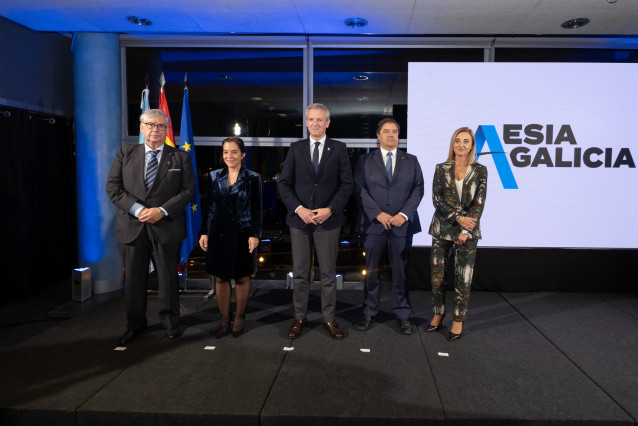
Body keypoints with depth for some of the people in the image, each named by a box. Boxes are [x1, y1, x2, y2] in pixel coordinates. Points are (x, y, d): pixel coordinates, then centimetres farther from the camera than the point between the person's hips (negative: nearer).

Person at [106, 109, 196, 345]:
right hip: (133, 226, 2)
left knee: (168, 278, 8)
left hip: (166, 226, -1)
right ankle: (135, 324, 28)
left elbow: (188, 190, -2)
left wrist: (162, 210, -15)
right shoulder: (125, 153, 8)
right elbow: (113, 186, 1)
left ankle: (170, 322, 26)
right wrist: (137, 210, -13)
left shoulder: (180, 157, 4)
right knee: (133, 278, 10)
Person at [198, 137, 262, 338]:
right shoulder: (214, 176, 6)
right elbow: (209, 207, 8)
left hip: (242, 235, -2)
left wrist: (255, 235, -7)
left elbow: (256, 210, -1)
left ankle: (239, 317, 24)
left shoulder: (252, 178, -1)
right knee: (220, 277, 7)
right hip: (219, 234, 2)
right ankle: (224, 319, 20)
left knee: (242, 277, 8)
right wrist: (205, 233, 4)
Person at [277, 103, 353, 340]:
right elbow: (284, 183, 3)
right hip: (299, 219, 1)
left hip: (328, 220, -1)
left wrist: (330, 209, -13)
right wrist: (298, 208, -11)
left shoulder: (339, 149, 3)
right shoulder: (296, 149, 7)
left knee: (328, 274, 6)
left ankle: (329, 319, 19)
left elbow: (346, 184, -1)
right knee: (300, 273, 8)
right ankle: (299, 318, 21)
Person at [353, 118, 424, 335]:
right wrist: (378, 213, -12)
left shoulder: (411, 161, 10)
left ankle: (402, 315, 16)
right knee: (371, 271, 5)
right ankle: (370, 313, 18)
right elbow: (360, 189, -2)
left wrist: (404, 214, -10)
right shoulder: (365, 160, 6)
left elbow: (418, 189, 3)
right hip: (374, 223, 0)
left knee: (400, 271, 5)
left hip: (402, 224, 1)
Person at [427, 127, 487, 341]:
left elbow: (479, 203, -3)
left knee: (463, 279, 0)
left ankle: (458, 321, 14)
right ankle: (438, 315, 23)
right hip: (442, 229, 1)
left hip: (467, 231, -1)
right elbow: (437, 199, -3)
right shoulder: (442, 169, 4)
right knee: (437, 275, 5)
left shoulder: (480, 171, 2)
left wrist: (465, 231, -10)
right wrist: (458, 218, -14)